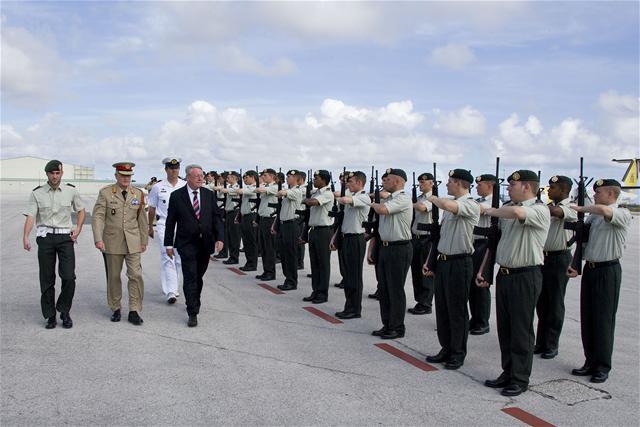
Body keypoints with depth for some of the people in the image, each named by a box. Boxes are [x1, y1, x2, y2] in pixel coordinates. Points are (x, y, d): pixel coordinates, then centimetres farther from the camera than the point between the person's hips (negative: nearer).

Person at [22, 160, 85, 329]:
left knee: (69, 277, -9)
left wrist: (78, 229, 5)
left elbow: (81, 210, 17)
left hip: (65, 237, 0)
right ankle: (50, 316, 16)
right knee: (47, 279, 4)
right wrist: (25, 237, -22)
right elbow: (30, 216, -8)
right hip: (45, 237, 0)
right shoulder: (37, 193, 1)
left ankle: (64, 311, 12)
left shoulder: (71, 191, 4)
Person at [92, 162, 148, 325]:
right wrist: (98, 239, -17)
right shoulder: (105, 193, -2)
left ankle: (134, 311, 3)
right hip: (112, 241, -1)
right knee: (113, 277, 9)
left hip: (133, 242, 1)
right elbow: (98, 216, -7)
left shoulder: (138, 194, 5)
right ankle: (115, 309, 23)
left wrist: (144, 241, 11)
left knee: (136, 275, -5)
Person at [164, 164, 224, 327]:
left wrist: (220, 238, -9)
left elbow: (217, 217, 3)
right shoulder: (176, 196, -3)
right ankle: (192, 313, -1)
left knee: (198, 277, 15)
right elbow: (170, 221, 1)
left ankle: (195, 303, 35)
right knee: (190, 278, -6)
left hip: (206, 243, 3)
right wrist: (169, 244, 0)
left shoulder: (209, 194, 5)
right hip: (187, 244, -3)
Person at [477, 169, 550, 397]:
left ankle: (520, 380, 14)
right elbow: (495, 239, 17)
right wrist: (482, 271, 14)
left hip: (525, 276, -7)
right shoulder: (507, 208, 12)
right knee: (504, 328, 14)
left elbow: (517, 212, -34)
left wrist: (491, 211, -16)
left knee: (521, 330, 2)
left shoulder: (540, 210, -11)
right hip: (504, 274, 7)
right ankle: (508, 373, 27)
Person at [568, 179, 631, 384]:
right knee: (587, 318, 10)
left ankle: (603, 366, 11)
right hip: (589, 268, 7)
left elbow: (603, 210, -30)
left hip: (608, 270, -7)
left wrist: (579, 208, -16)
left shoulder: (623, 214, -9)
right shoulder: (593, 215, 12)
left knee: (603, 319, 0)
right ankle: (590, 361, 21)